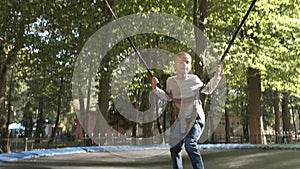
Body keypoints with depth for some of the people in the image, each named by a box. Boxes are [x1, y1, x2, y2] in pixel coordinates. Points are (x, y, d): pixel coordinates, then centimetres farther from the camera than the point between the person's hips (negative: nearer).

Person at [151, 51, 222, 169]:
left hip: (195, 117, -4)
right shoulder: (171, 81, -1)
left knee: (190, 143, -24)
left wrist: (216, 76, 1)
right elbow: (168, 97, 13)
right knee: (174, 148, 7)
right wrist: (155, 88, 2)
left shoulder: (194, 79, -5)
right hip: (181, 119, 4)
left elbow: (208, 90, 10)